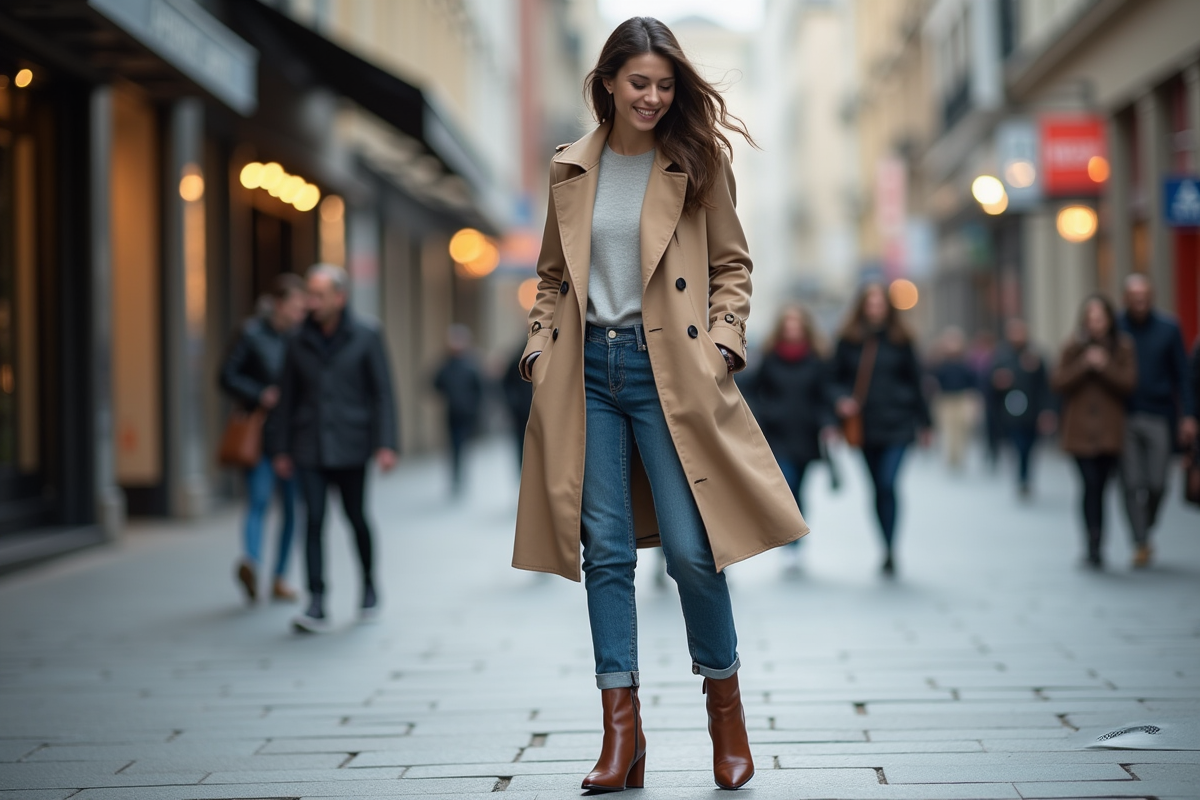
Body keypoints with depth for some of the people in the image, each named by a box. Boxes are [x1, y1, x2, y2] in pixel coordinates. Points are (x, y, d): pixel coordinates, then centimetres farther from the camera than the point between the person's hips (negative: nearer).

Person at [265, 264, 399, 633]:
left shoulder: (365, 339, 0)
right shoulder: (300, 342, 7)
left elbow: (382, 393, -1)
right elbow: (288, 398, 12)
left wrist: (386, 444, -10)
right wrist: (281, 449, 9)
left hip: (350, 448, -1)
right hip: (309, 449, 2)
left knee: (356, 519, 7)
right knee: (314, 522, -7)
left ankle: (369, 588, 30)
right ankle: (316, 608, -9)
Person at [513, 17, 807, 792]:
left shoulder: (699, 164, 3)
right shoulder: (572, 168, 11)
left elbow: (732, 266, 7)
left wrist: (722, 343, -6)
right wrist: (541, 344, 5)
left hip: (667, 368, -3)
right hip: (586, 369, 3)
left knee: (690, 548, -6)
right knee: (605, 550, 2)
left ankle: (727, 710, 16)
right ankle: (622, 732, 8)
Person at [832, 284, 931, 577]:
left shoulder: (900, 340, 2)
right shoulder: (849, 340, 3)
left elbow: (914, 381, 7)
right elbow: (839, 378, 8)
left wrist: (923, 423, 9)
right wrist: (843, 399, -13)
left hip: (896, 423, -2)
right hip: (865, 426, 2)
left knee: (887, 484, -15)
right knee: (879, 488, 10)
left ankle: (890, 551, -10)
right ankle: (888, 549, 20)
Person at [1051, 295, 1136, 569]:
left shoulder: (1123, 348, 6)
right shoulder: (1073, 348, 4)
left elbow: (1129, 383, -3)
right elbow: (1057, 383, -3)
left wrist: (1105, 367, -16)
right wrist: (1085, 364, -13)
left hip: (1110, 430, 1)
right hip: (1080, 430, -1)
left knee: (1099, 487, 4)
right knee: (1091, 486, -13)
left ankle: (1094, 547, 15)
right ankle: (1094, 545, -15)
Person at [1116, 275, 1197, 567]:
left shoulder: (1168, 329, 3)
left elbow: (1181, 375, 5)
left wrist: (1188, 415, -2)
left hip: (1159, 418, 0)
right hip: (1124, 419, 0)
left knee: (1157, 484, -1)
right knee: (1131, 484, -4)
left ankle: (1146, 529, 25)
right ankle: (1141, 544, 2)